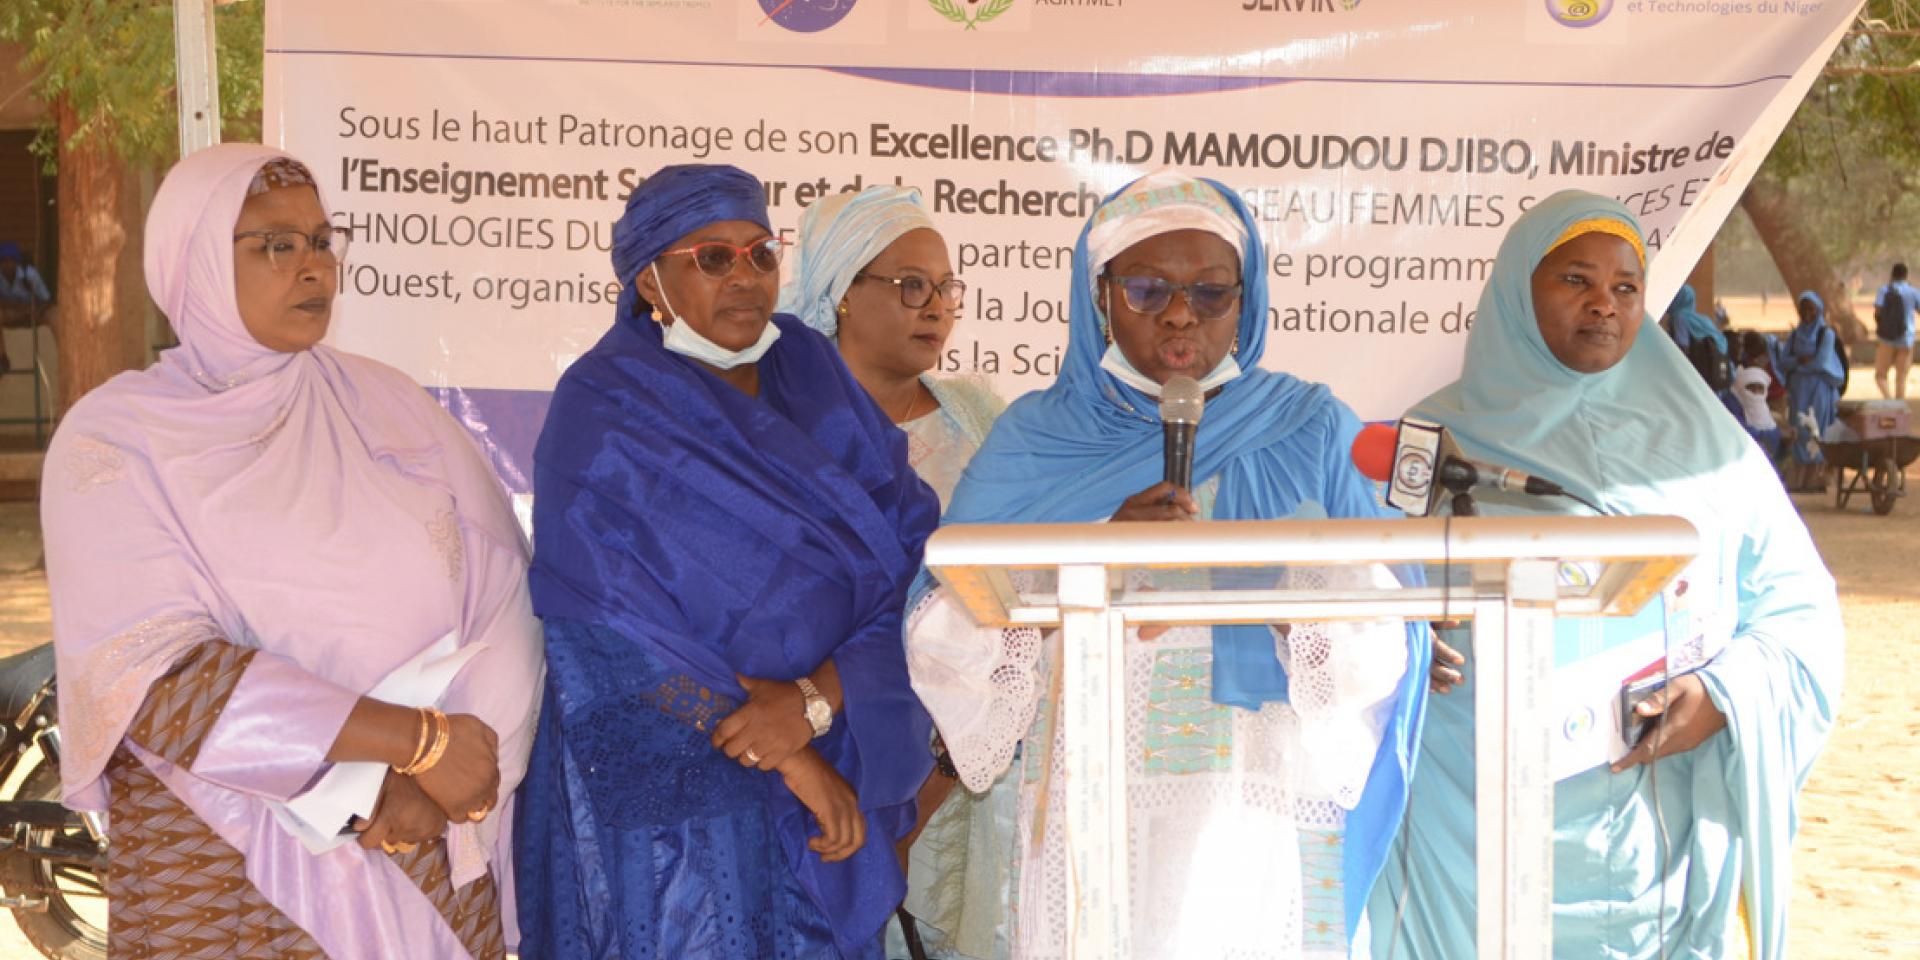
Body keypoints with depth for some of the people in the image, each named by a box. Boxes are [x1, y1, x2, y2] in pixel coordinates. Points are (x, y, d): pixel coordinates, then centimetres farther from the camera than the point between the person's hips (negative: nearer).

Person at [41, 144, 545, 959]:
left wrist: (431, 779, -18)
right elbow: (159, 676, -17)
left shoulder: (386, 401, 4)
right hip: (223, 878, -3)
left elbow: (503, 593, -3)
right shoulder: (113, 440, -6)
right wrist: (415, 738, -23)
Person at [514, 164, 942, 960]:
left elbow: (911, 558, -3)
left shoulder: (811, 376, 5)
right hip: (672, 789, -4)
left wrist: (816, 699, -18)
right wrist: (795, 764, -16)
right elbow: (625, 636, -14)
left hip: (836, 785, 4)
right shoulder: (600, 414, -7)